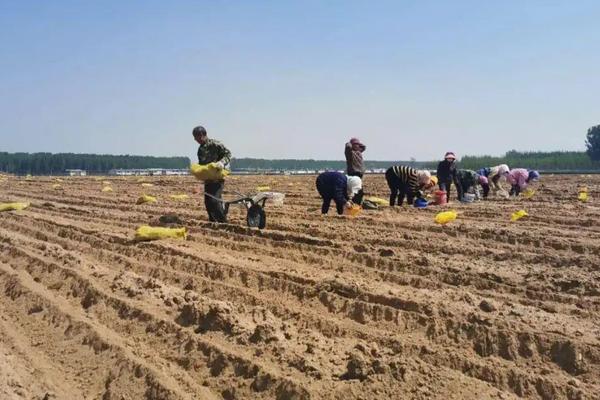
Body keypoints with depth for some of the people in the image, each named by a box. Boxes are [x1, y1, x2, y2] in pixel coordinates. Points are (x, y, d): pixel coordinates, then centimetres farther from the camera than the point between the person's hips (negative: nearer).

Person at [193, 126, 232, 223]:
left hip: (217, 178, -8)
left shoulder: (215, 144, -9)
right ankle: (213, 222, 21)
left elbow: (228, 154, -10)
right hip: (207, 179, 8)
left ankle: (224, 222, -8)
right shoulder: (200, 149, 15)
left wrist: (222, 162, -27)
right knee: (208, 202, 10)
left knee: (215, 200, -17)